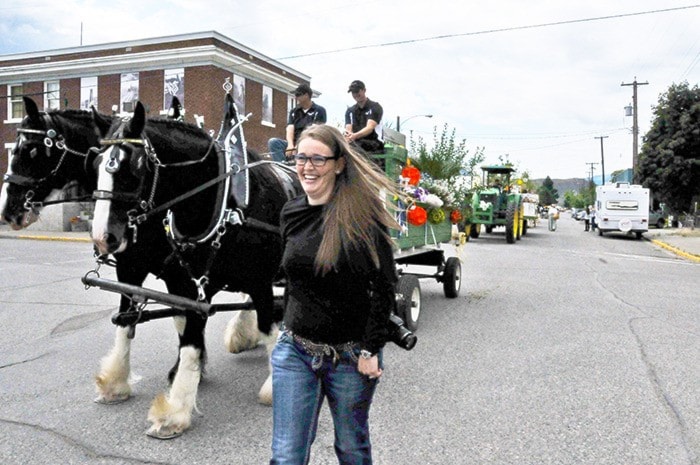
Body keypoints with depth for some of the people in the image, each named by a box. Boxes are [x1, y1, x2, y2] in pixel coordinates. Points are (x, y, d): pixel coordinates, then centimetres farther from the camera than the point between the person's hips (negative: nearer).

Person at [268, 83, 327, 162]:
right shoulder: (294, 112, 17)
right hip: (294, 145, 4)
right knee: (273, 142, -19)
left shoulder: (319, 111, 3)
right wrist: (290, 145, -20)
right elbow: (290, 129, 2)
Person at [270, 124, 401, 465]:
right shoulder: (290, 214, 2)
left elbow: (383, 286, -13)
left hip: (351, 355, -3)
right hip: (295, 350, 4)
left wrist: (370, 350, -15)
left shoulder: (362, 213, -13)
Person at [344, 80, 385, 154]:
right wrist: (348, 136, -22)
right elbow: (348, 129, 5)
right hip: (356, 145, 3)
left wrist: (355, 136, -31)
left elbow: (370, 127, -11)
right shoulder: (350, 111, 19)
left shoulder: (375, 107, 4)